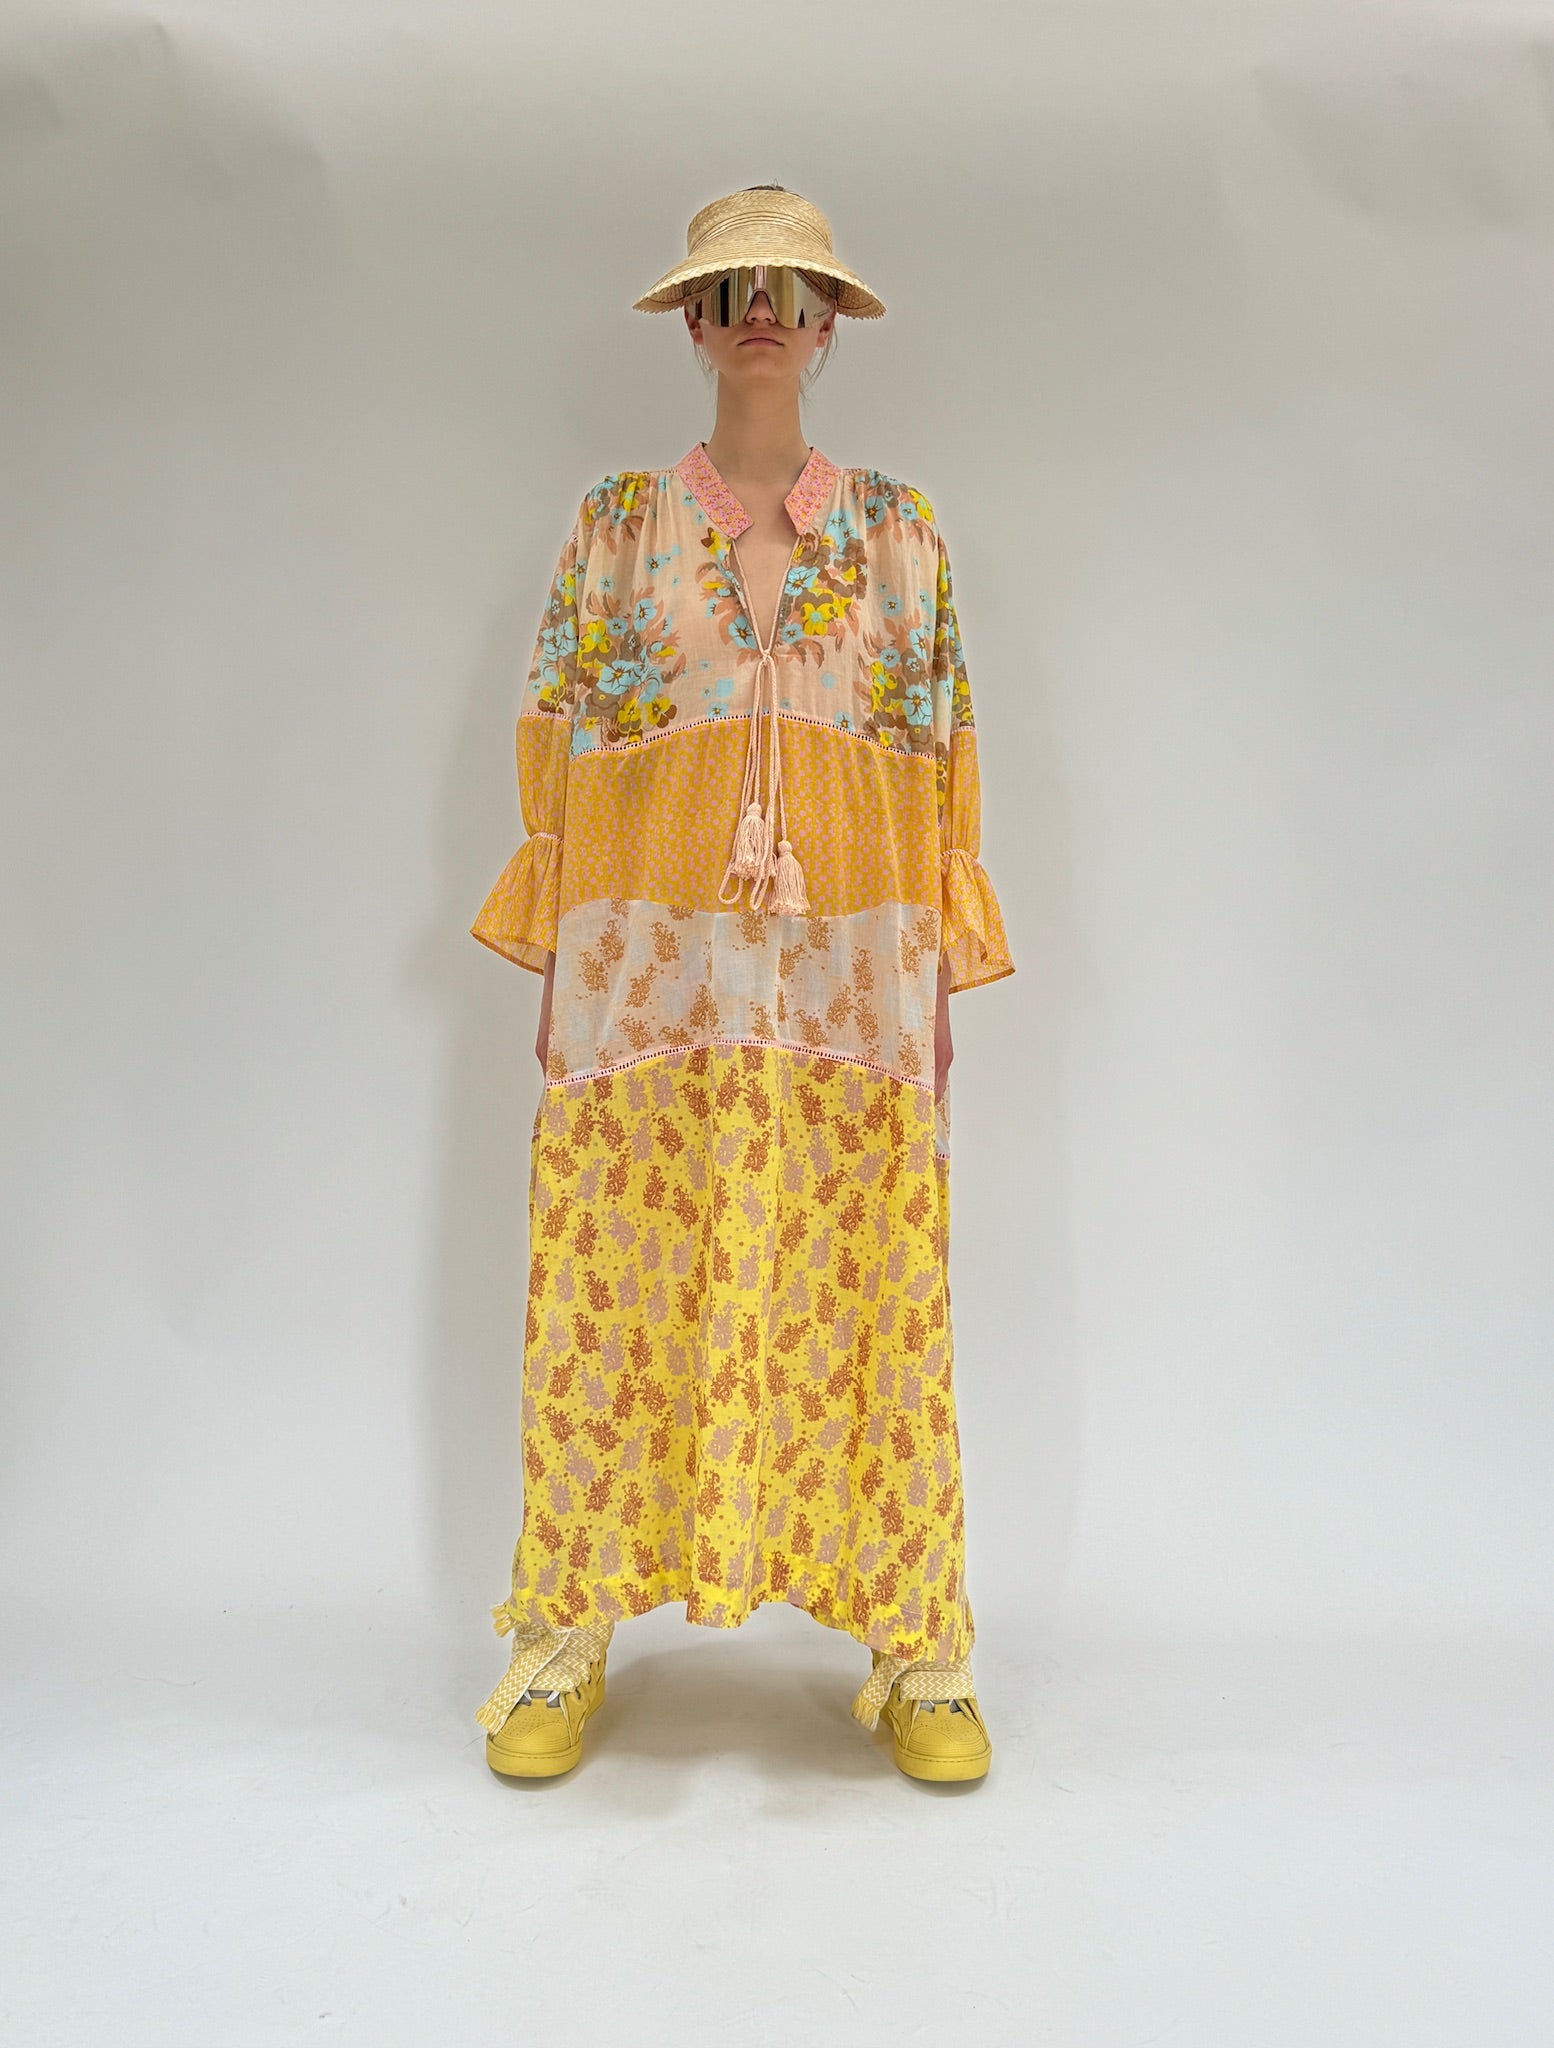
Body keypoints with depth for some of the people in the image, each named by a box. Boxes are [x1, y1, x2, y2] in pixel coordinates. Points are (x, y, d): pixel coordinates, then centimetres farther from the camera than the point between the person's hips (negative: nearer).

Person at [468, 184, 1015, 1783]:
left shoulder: (901, 528, 12)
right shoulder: (615, 521, 10)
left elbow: (944, 757, 9)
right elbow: (555, 749, 7)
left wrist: (944, 976, 3)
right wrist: (556, 968, 0)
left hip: (854, 954, 1)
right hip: (650, 956, 0)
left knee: (865, 1282, 2)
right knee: (624, 1279, 2)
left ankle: (915, 1646, 15)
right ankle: (566, 1637, 16)